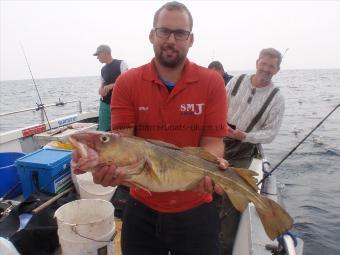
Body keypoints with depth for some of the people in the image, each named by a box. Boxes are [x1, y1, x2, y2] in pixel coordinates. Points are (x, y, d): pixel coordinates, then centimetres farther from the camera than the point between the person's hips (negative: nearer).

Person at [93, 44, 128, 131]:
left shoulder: (121, 64, -3)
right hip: (105, 103, 5)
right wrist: (101, 91, -1)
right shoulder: (103, 69, 15)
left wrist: (111, 86, -23)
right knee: (103, 129, 3)